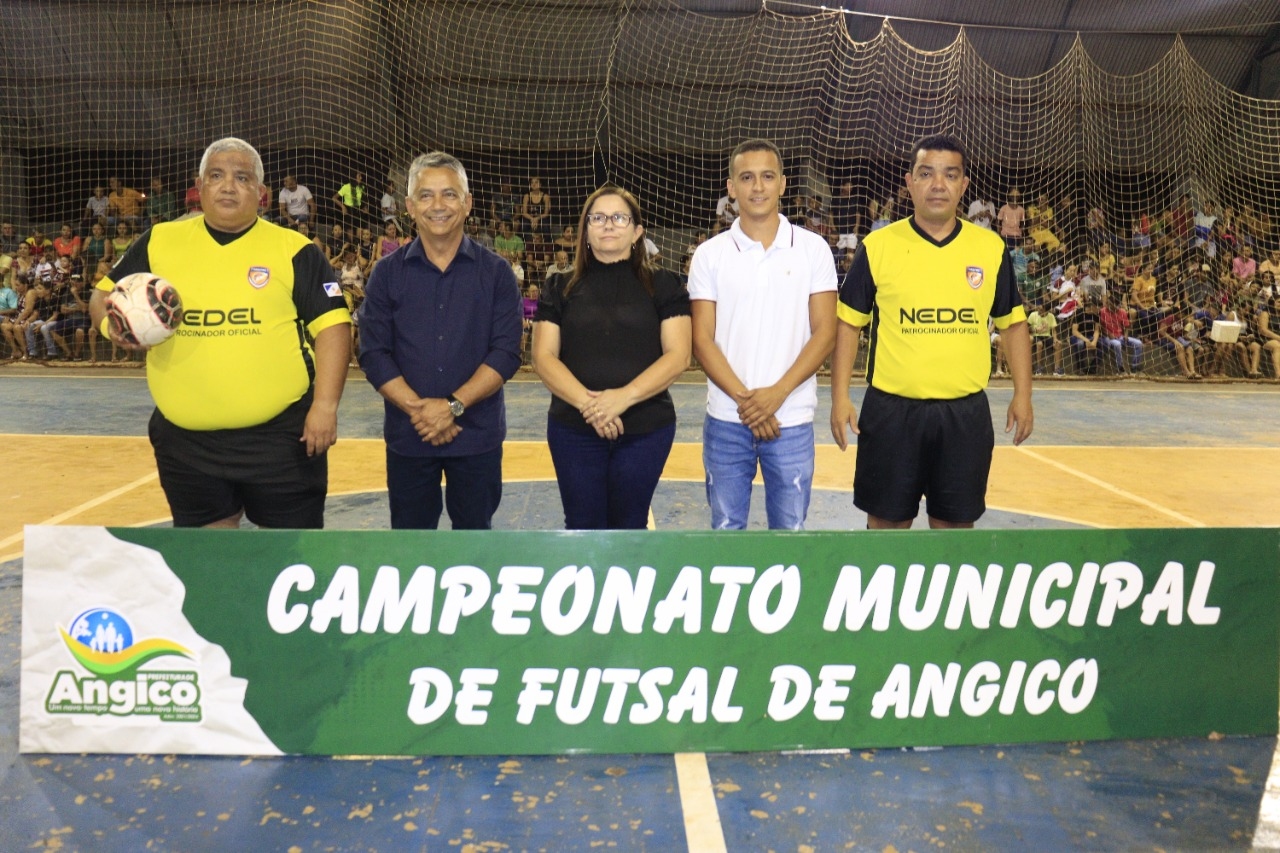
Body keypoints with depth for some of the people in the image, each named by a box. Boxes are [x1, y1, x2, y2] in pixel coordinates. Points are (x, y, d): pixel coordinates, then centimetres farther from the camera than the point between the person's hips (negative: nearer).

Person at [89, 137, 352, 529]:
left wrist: (325, 405, -14)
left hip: (280, 434, -3)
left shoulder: (294, 250, -2)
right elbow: (103, 296, 16)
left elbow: (331, 326, -5)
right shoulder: (159, 243, 6)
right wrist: (111, 324, -8)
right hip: (185, 438, 3)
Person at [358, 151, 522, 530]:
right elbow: (374, 354, -3)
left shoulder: (496, 272, -1)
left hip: (478, 435, -1)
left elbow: (506, 353, -8)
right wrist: (418, 409, -16)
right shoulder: (387, 273, 2)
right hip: (407, 435, 1)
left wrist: (453, 405, -18)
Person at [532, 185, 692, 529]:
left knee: (629, 526, 10)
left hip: (647, 427, -1)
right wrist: (586, 403, -18)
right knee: (583, 526, 7)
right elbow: (544, 357, -1)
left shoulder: (662, 286, 4)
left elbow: (678, 355, -5)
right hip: (574, 427, 1)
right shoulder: (561, 289, 8)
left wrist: (624, 396, -19)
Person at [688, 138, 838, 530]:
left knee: (789, 530, 8)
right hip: (725, 420, 1)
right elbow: (702, 340, -1)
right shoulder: (710, 254, 2)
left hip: (792, 420, 0)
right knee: (726, 529, 10)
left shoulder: (813, 248, 2)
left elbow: (824, 332, -2)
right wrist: (744, 399, -12)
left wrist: (776, 393, -13)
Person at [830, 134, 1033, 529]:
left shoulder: (991, 248, 4)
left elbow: (1013, 322, 11)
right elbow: (849, 322, 2)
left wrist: (1022, 395, 4)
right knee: (887, 522, 8)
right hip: (892, 410, -1)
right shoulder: (878, 246, -2)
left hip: (966, 413, 2)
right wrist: (840, 397, -5)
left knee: (955, 523, 11)